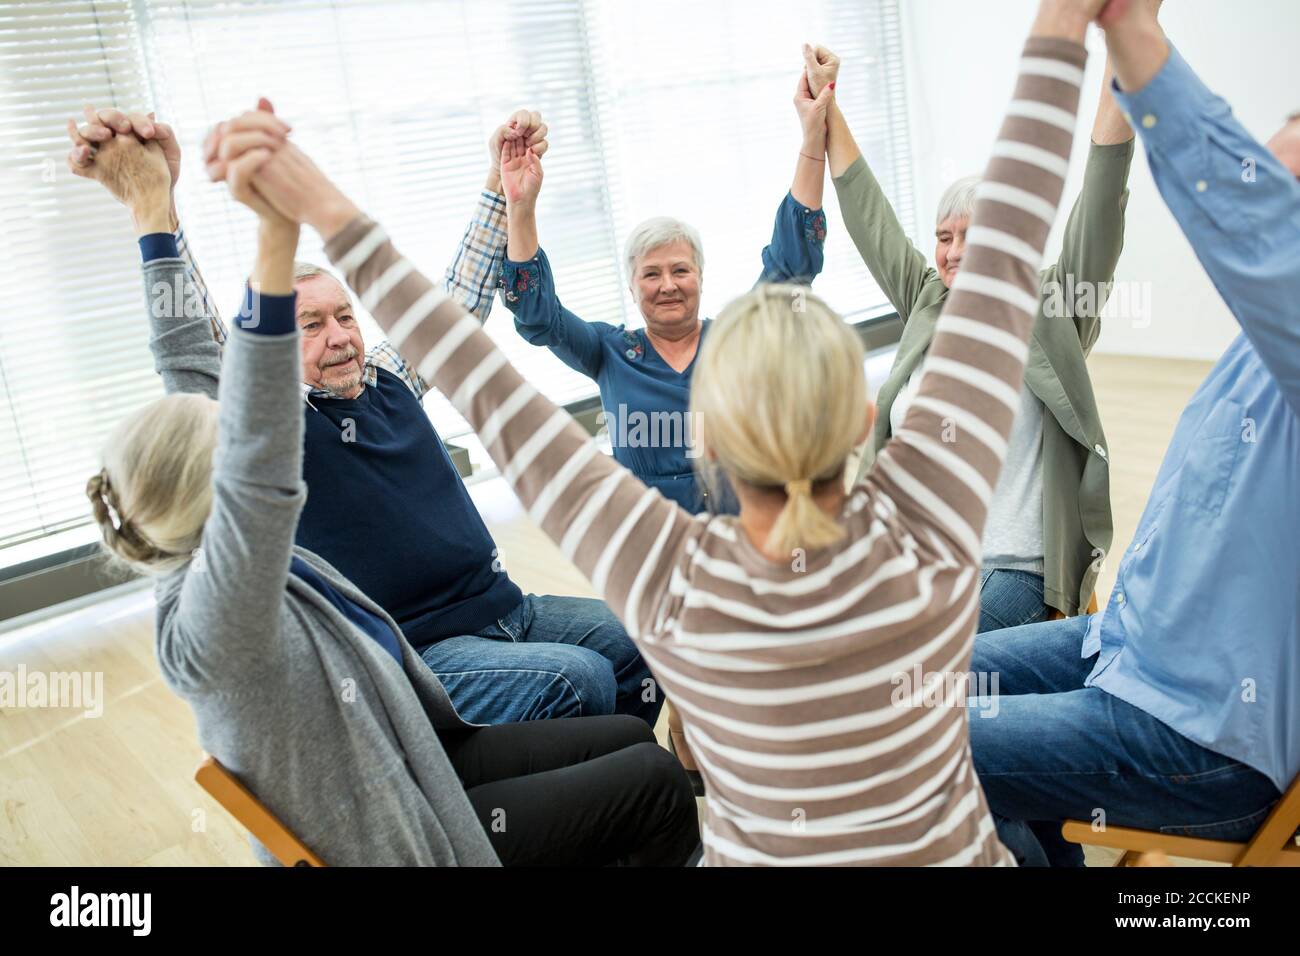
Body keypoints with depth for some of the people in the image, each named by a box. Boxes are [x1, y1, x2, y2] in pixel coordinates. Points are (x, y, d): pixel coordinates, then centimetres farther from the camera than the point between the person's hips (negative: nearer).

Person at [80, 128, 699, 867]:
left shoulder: (196, 553, -7)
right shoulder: (206, 630, -33)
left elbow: (196, 376, -4)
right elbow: (259, 468, -52)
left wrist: (156, 209, -8)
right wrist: (278, 233, -61)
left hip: (413, 761, 9)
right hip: (396, 833, -8)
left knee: (636, 736, 10)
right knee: (658, 786, -1)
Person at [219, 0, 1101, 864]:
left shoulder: (668, 583, -29)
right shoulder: (924, 538, -28)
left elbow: (487, 394, -24)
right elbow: (999, 281, -25)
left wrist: (329, 215, -18)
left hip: (754, 846, 0)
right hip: (951, 848, 1)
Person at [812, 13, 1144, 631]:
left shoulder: (1049, 316, -2)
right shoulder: (929, 307, 11)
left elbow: (1100, 205, -12)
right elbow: (871, 219, 17)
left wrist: (1118, 72, -19)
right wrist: (826, 110, 20)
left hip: (1016, 573, -4)